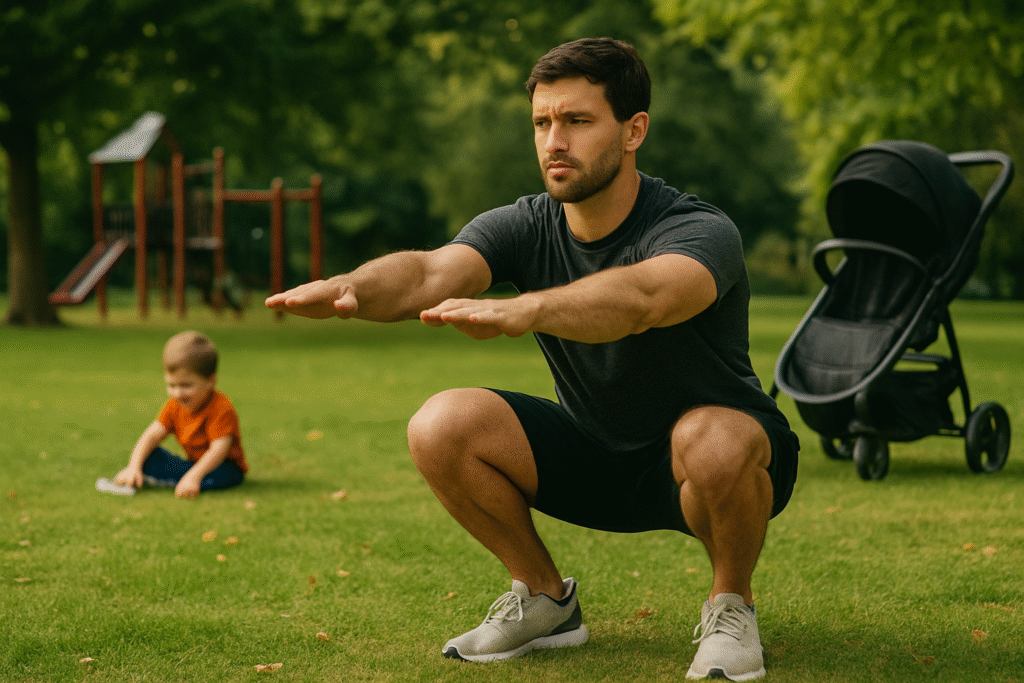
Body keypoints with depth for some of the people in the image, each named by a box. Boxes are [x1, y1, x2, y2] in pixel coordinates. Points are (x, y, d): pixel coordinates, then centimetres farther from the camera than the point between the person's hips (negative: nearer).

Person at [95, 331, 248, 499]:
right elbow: (151, 436, -8)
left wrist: (193, 476, -42)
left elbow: (219, 449, -31)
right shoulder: (175, 406, -1)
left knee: (219, 476, -39)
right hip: (195, 464, 6)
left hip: (226, 466, -6)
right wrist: (134, 466, -24)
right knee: (148, 454, -4)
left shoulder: (221, 409, -23)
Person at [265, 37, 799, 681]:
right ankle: (546, 599, 5)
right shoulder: (525, 227, -10)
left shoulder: (702, 232, -26)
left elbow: (640, 298, -50)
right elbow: (432, 272, -31)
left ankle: (731, 606, -8)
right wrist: (348, 287, -53)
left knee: (715, 441, -40)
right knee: (442, 427, -18)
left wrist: (523, 309, -68)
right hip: (595, 455, 5)